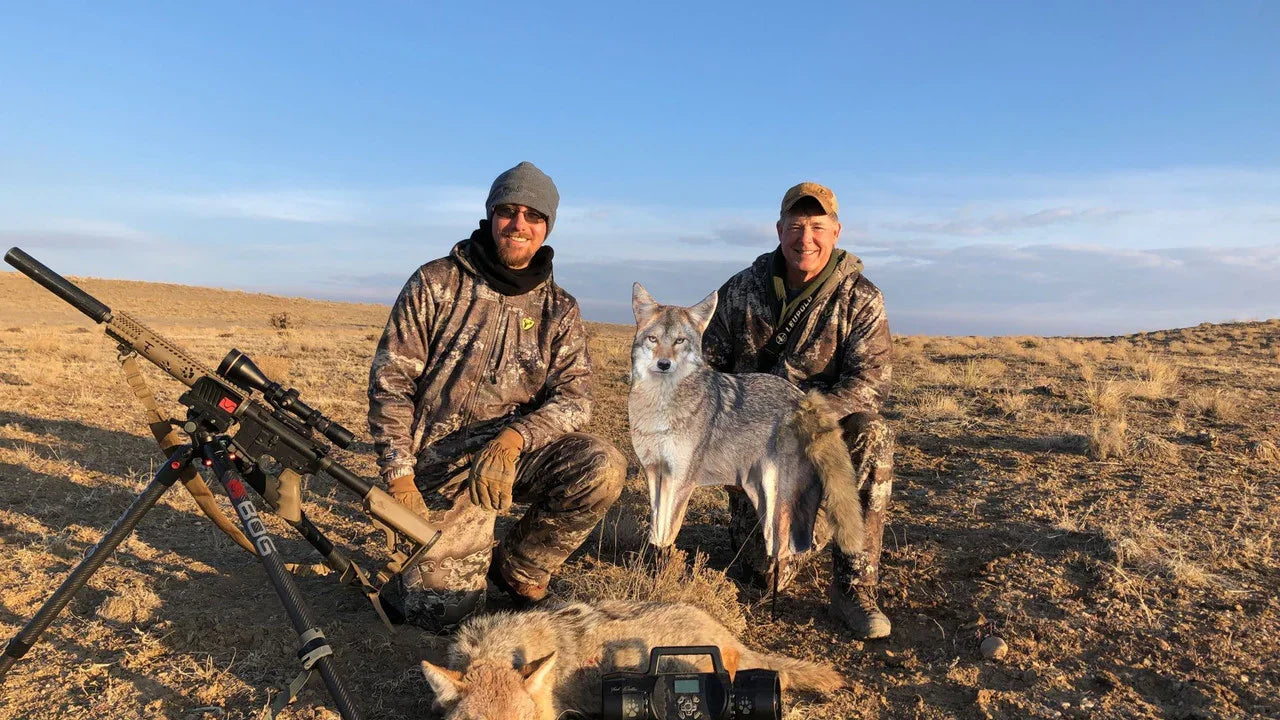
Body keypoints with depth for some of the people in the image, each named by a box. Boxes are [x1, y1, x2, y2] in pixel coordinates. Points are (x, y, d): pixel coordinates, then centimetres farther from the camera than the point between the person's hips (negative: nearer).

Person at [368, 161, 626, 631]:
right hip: (442, 468, -2)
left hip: (516, 456, 3)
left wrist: (514, 437, -26)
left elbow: (574, 398, -7)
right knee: (446, 610, -12)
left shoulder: (560, 309, 3)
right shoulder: (435, 283, -3)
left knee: (603, 467, -26)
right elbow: (390, 382, -4)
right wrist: (399, 479, -12)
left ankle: (518, 567, 0)